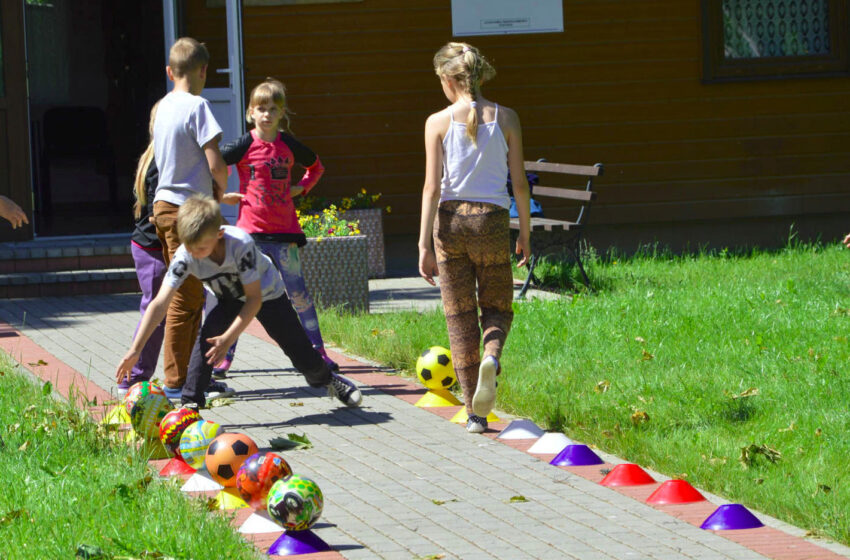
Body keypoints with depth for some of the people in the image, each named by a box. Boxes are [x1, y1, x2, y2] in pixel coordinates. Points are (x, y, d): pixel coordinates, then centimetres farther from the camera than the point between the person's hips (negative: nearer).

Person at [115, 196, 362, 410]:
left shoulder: (240, 244, -40)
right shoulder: (185, 257, -31)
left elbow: (254, 300, -32)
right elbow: (159, 304, -33)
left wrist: (229, 338, -39)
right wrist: (135, 350, -39)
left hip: (267, 293, -2)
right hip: (231, 300, 2)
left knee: (304, 357, 4)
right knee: (207, 338, -27)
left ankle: (327, 379, 37)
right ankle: (190, 403, -20)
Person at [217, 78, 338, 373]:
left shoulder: (289, 146, 5)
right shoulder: (245, 145, -4)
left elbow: (316, 166, 23)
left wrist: (301, 188, 9)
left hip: (284, 231, 2)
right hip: (250, 229, -2)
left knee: (298, 293, 2)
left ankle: (318, 352, 8)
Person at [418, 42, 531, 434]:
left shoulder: (438, 123, -4)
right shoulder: (505, 119, 0)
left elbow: (432, 187, -7)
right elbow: (519, 183, 1)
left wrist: (425, 244, -5)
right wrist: (525, 234, 11)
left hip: (450, 221, 0)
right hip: (491, 221, 0)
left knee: (459, 316, 8)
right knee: (497, 307, 17)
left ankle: (475, 414, 6)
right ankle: (491, 357, -19)